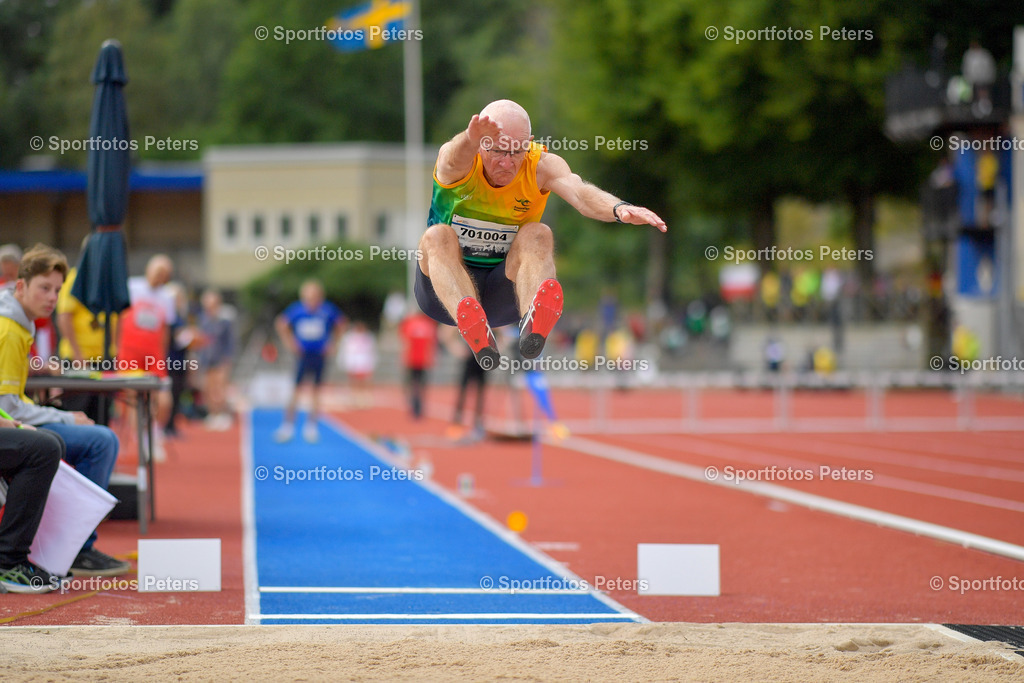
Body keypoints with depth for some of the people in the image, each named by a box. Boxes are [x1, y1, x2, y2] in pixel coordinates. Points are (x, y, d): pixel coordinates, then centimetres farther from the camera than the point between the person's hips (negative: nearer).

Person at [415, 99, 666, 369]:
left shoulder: (541, 165, -13)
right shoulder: (462, 164, -16)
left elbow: (578, 192, -35)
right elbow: (456, 160, -44)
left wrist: (619, 209, -59)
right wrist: (471, 139, -70)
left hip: (505, 289, 1)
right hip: (446, 288, -1)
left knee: (537, 234, -26)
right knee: (437, 236, -32)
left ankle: (532, 322, -54)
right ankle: (473, 329, -59)